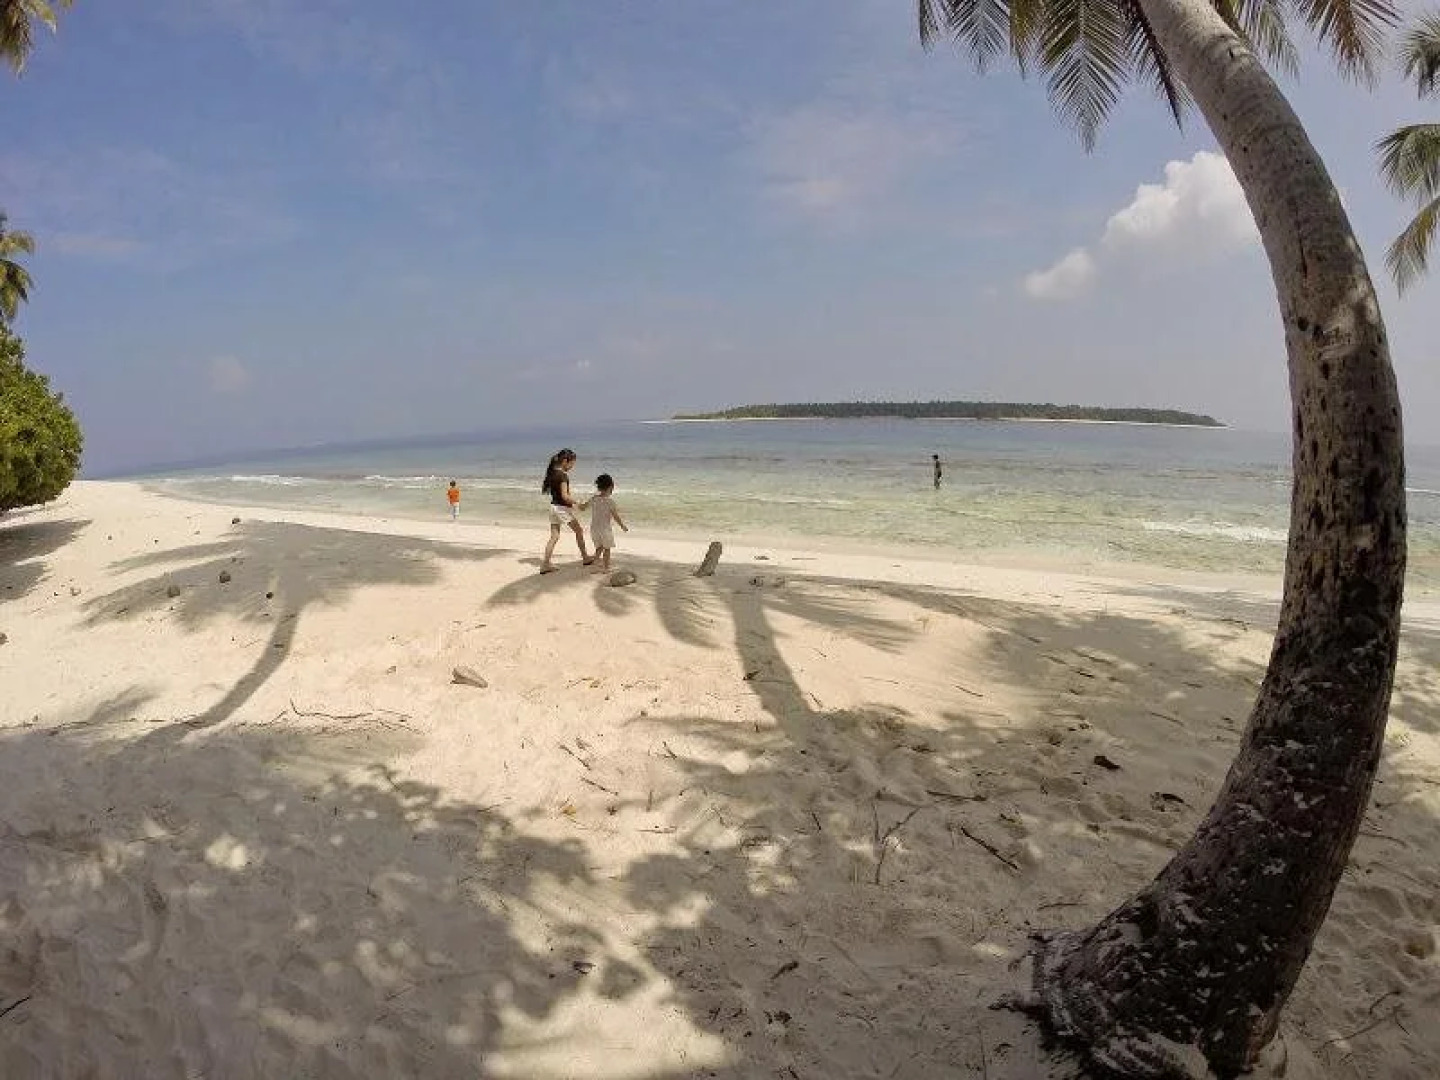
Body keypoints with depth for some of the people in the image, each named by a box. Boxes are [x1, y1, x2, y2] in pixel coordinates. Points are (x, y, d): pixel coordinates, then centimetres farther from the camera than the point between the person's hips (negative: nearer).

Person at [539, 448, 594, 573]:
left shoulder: (552, 473, 6)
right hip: (562, 507, -7)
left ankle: (545, 564, 6)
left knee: (554, 537, 10)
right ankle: (585, 557, 23)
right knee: (579, 531, 12)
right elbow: (564, 496, -23)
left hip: (553, 506, 7)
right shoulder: (563, 475, -19)